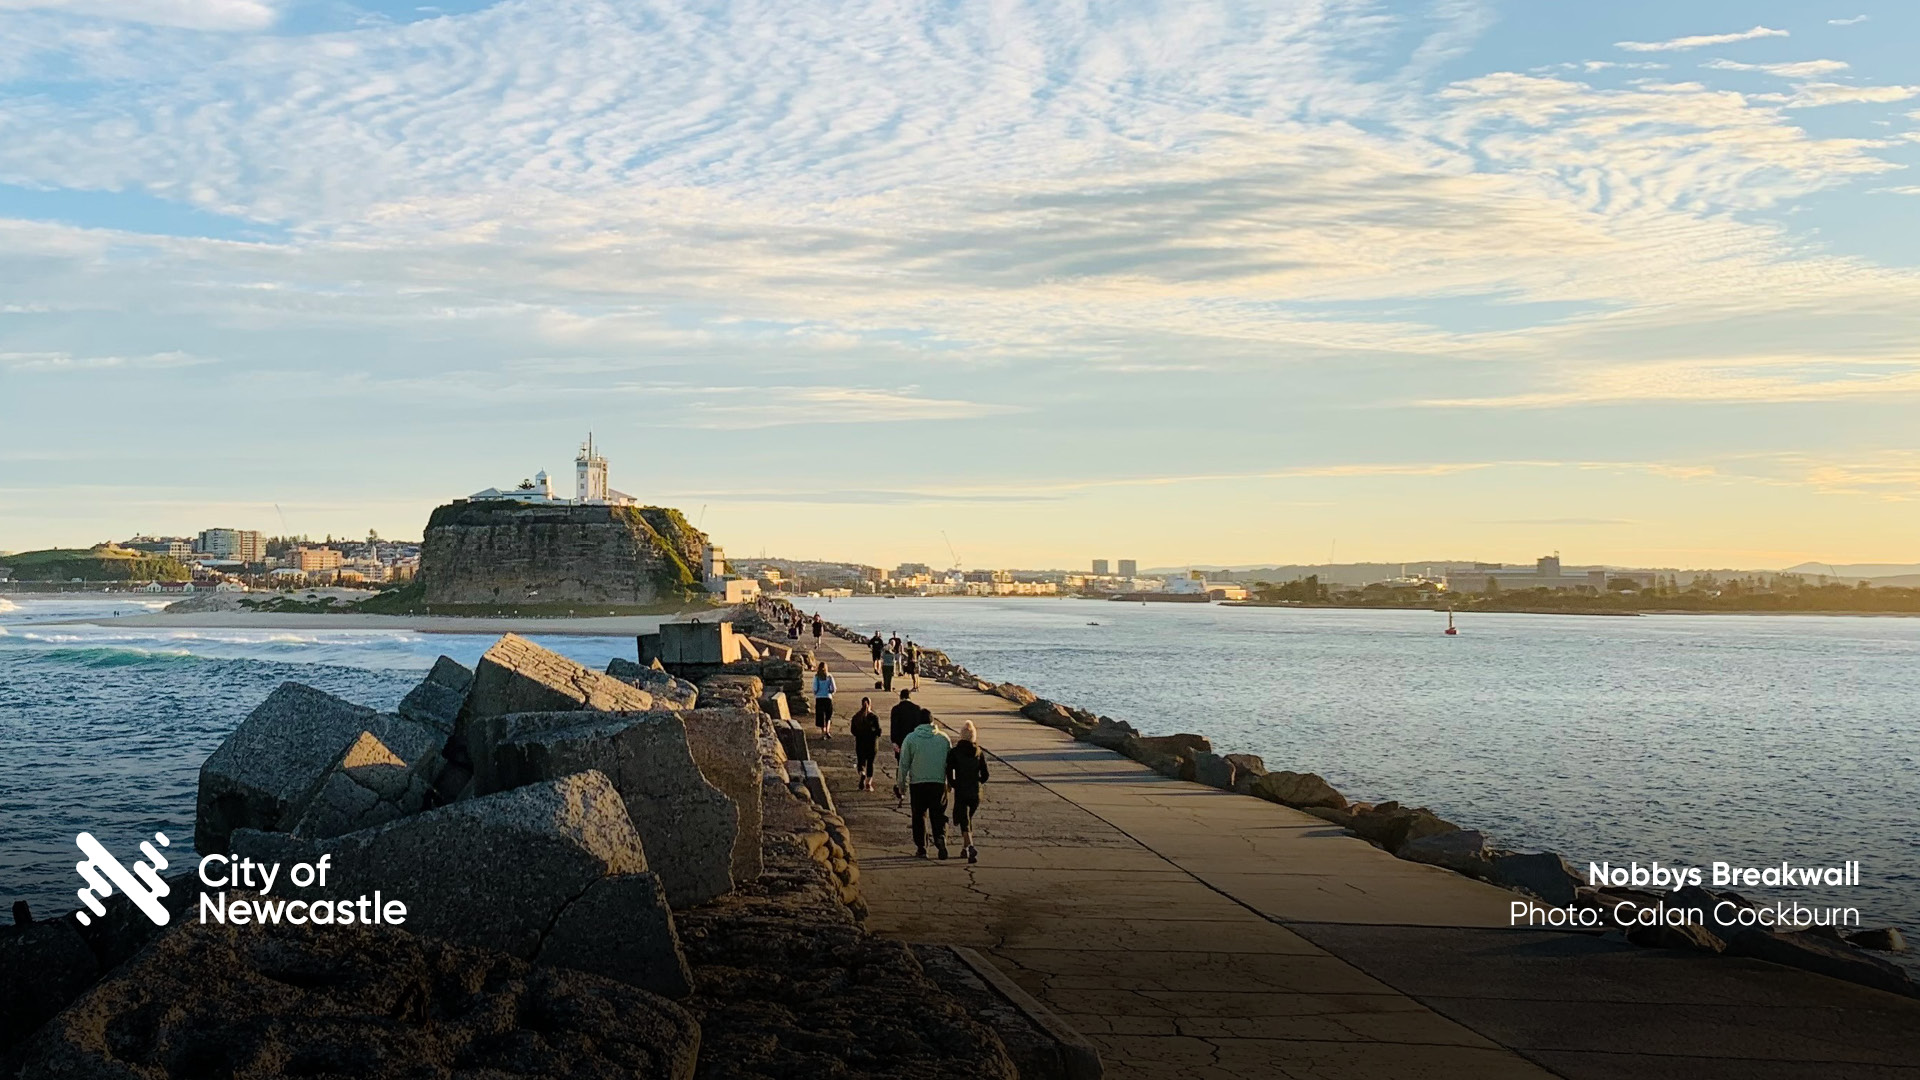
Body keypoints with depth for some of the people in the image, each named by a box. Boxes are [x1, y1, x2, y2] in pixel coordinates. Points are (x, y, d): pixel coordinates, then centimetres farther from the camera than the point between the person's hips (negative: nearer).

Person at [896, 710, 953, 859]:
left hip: (917, 783, -1)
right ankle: (940, 838, -19)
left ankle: (921, 849, 9)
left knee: (919, 816, 10)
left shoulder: (910, 739, -3)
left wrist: (901, 783, 7)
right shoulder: (943, 738, 3)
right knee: (938, 814, 7)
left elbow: (904, 764, -1)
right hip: (939, 783, 1)